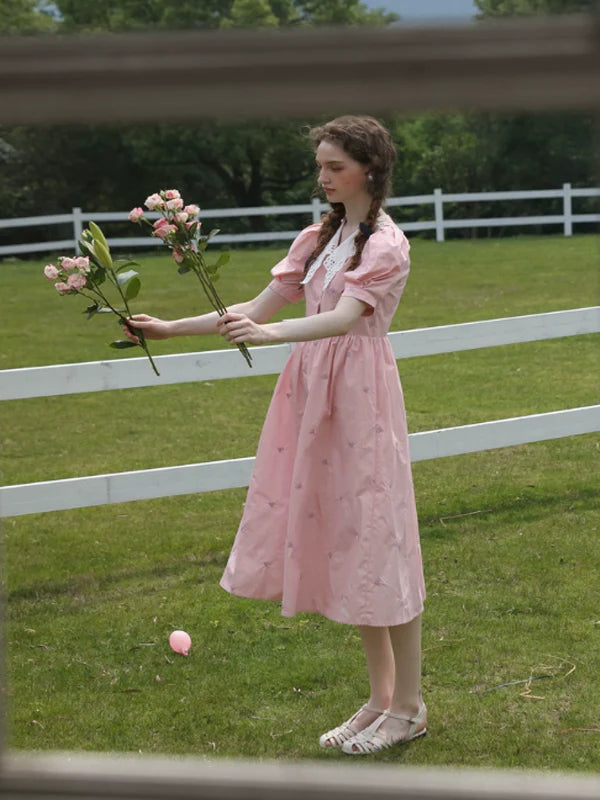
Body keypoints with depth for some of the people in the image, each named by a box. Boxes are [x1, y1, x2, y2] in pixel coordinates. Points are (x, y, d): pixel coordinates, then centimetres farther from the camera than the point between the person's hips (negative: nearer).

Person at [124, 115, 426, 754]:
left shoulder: (386, 245, -8)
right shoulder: (316, 240, 15)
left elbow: (345, 317, -24)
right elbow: (259, 309, 12)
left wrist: (272, 335, -40)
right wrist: (171, 329, 4)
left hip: (361, 395, -7)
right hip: (311, 391, 7)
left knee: (375, 541, -3)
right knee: (336, 539, 9)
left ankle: (408, 706, 9)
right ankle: (381, 697, 19)